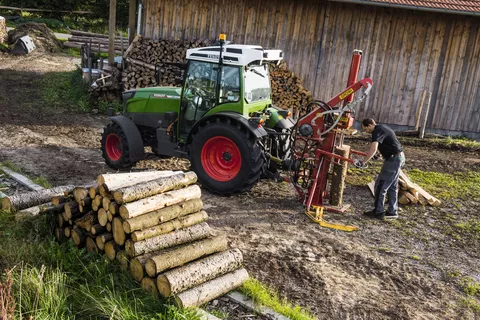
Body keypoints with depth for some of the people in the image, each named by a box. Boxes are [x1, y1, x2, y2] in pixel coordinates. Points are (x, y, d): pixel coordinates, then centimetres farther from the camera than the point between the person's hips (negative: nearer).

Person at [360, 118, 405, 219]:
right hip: (399, 157, 11)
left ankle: (378, 212, 2)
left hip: (393, 160, -11)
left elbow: (373, 149, -33)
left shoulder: (377, 131, -17)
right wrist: (380, 153, 46)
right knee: (392, 186, 16)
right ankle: (392, 211, 23)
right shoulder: (381, 128, 15)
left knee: (380, 185, -4)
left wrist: (363, 162, -36)